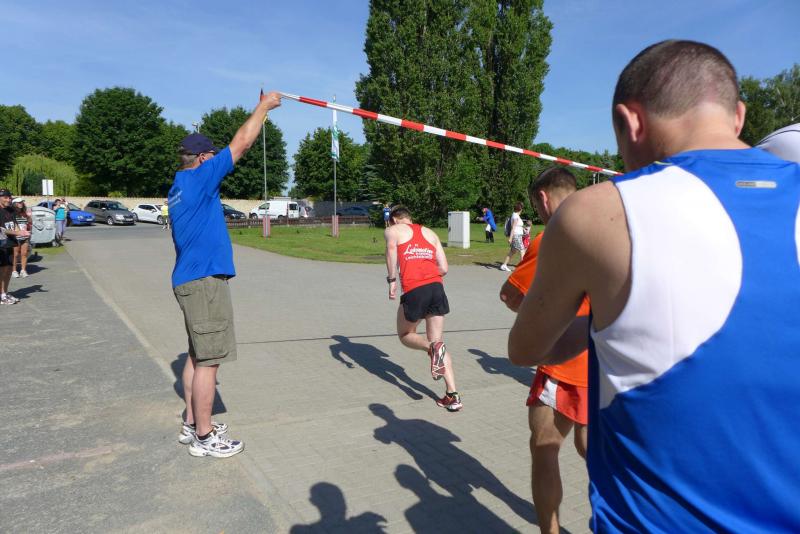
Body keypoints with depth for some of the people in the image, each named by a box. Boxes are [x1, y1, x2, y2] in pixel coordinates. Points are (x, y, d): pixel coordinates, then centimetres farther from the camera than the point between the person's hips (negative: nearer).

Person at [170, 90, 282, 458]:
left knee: (198, 355, 17)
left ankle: (192, 424, 27)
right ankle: (204, 437, 6)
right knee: (209, 359, -4)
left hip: (191, 279, 11)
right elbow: (242, 142, -7)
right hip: (205, 280, -11)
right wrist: (264, 105, 2)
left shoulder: (180, 186, 16)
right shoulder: (199, 177, -11)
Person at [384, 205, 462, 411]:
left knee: (405, 336, 19)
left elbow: (391, 248, -12)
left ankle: (432, 348, -12)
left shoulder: (392, 230, 13)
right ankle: (452, 395, 4)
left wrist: (392, 280, -11)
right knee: (437, 343, 14)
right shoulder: (430, 233, 25)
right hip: (437, 287, 4)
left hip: (414, 290, -4)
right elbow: (444, 268, 16)